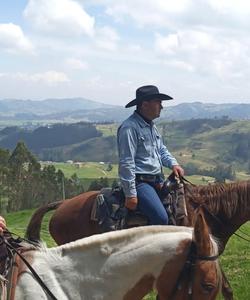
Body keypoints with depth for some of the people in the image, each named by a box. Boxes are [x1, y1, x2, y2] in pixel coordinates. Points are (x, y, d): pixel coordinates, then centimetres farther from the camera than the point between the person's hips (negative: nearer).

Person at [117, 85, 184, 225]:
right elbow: (126, 164, -18)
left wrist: (173, 164, 5)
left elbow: (162, 150, 27)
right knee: (161, 218, -24)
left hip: (157, 181, 10)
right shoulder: (129, 127, -15)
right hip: (140, 182, -10)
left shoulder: (151, 126, 16)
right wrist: (130, 195, -19)